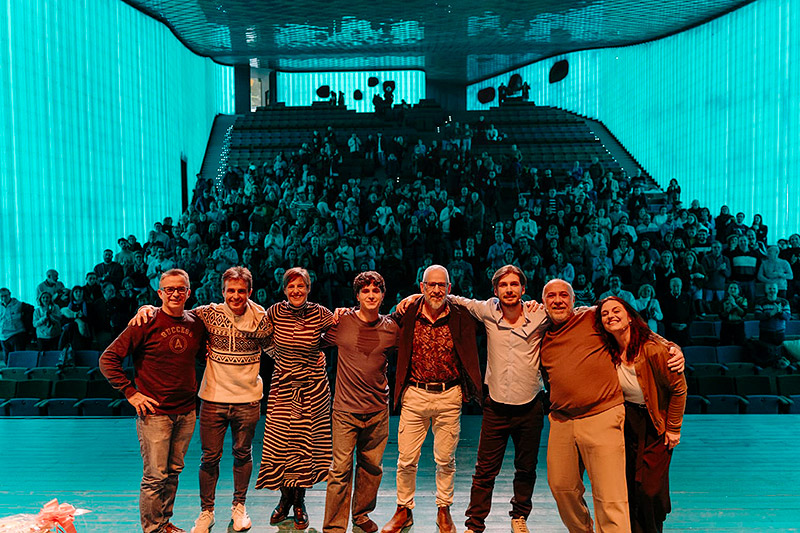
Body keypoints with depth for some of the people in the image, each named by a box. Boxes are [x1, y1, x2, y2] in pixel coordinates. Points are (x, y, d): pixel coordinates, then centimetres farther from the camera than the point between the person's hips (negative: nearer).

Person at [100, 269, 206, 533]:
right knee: (155, 476, 2)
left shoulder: (196, 325, 4)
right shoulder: (147, 323, -10)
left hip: (186, 412, 5)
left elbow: (202, 355, 21)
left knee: (174, 471, 16)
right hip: (154, 412, -5)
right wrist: (131, 393, -11)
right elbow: (108, 359, -8)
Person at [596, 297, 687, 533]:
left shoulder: (653, 349, -23)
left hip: (655, 425, -4)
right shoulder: (609, 352, -6)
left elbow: (678, 388, -13)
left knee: (650, 490, -2)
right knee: (629, 488, 6)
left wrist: (673, 428, -8)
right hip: (627, 422, 4)